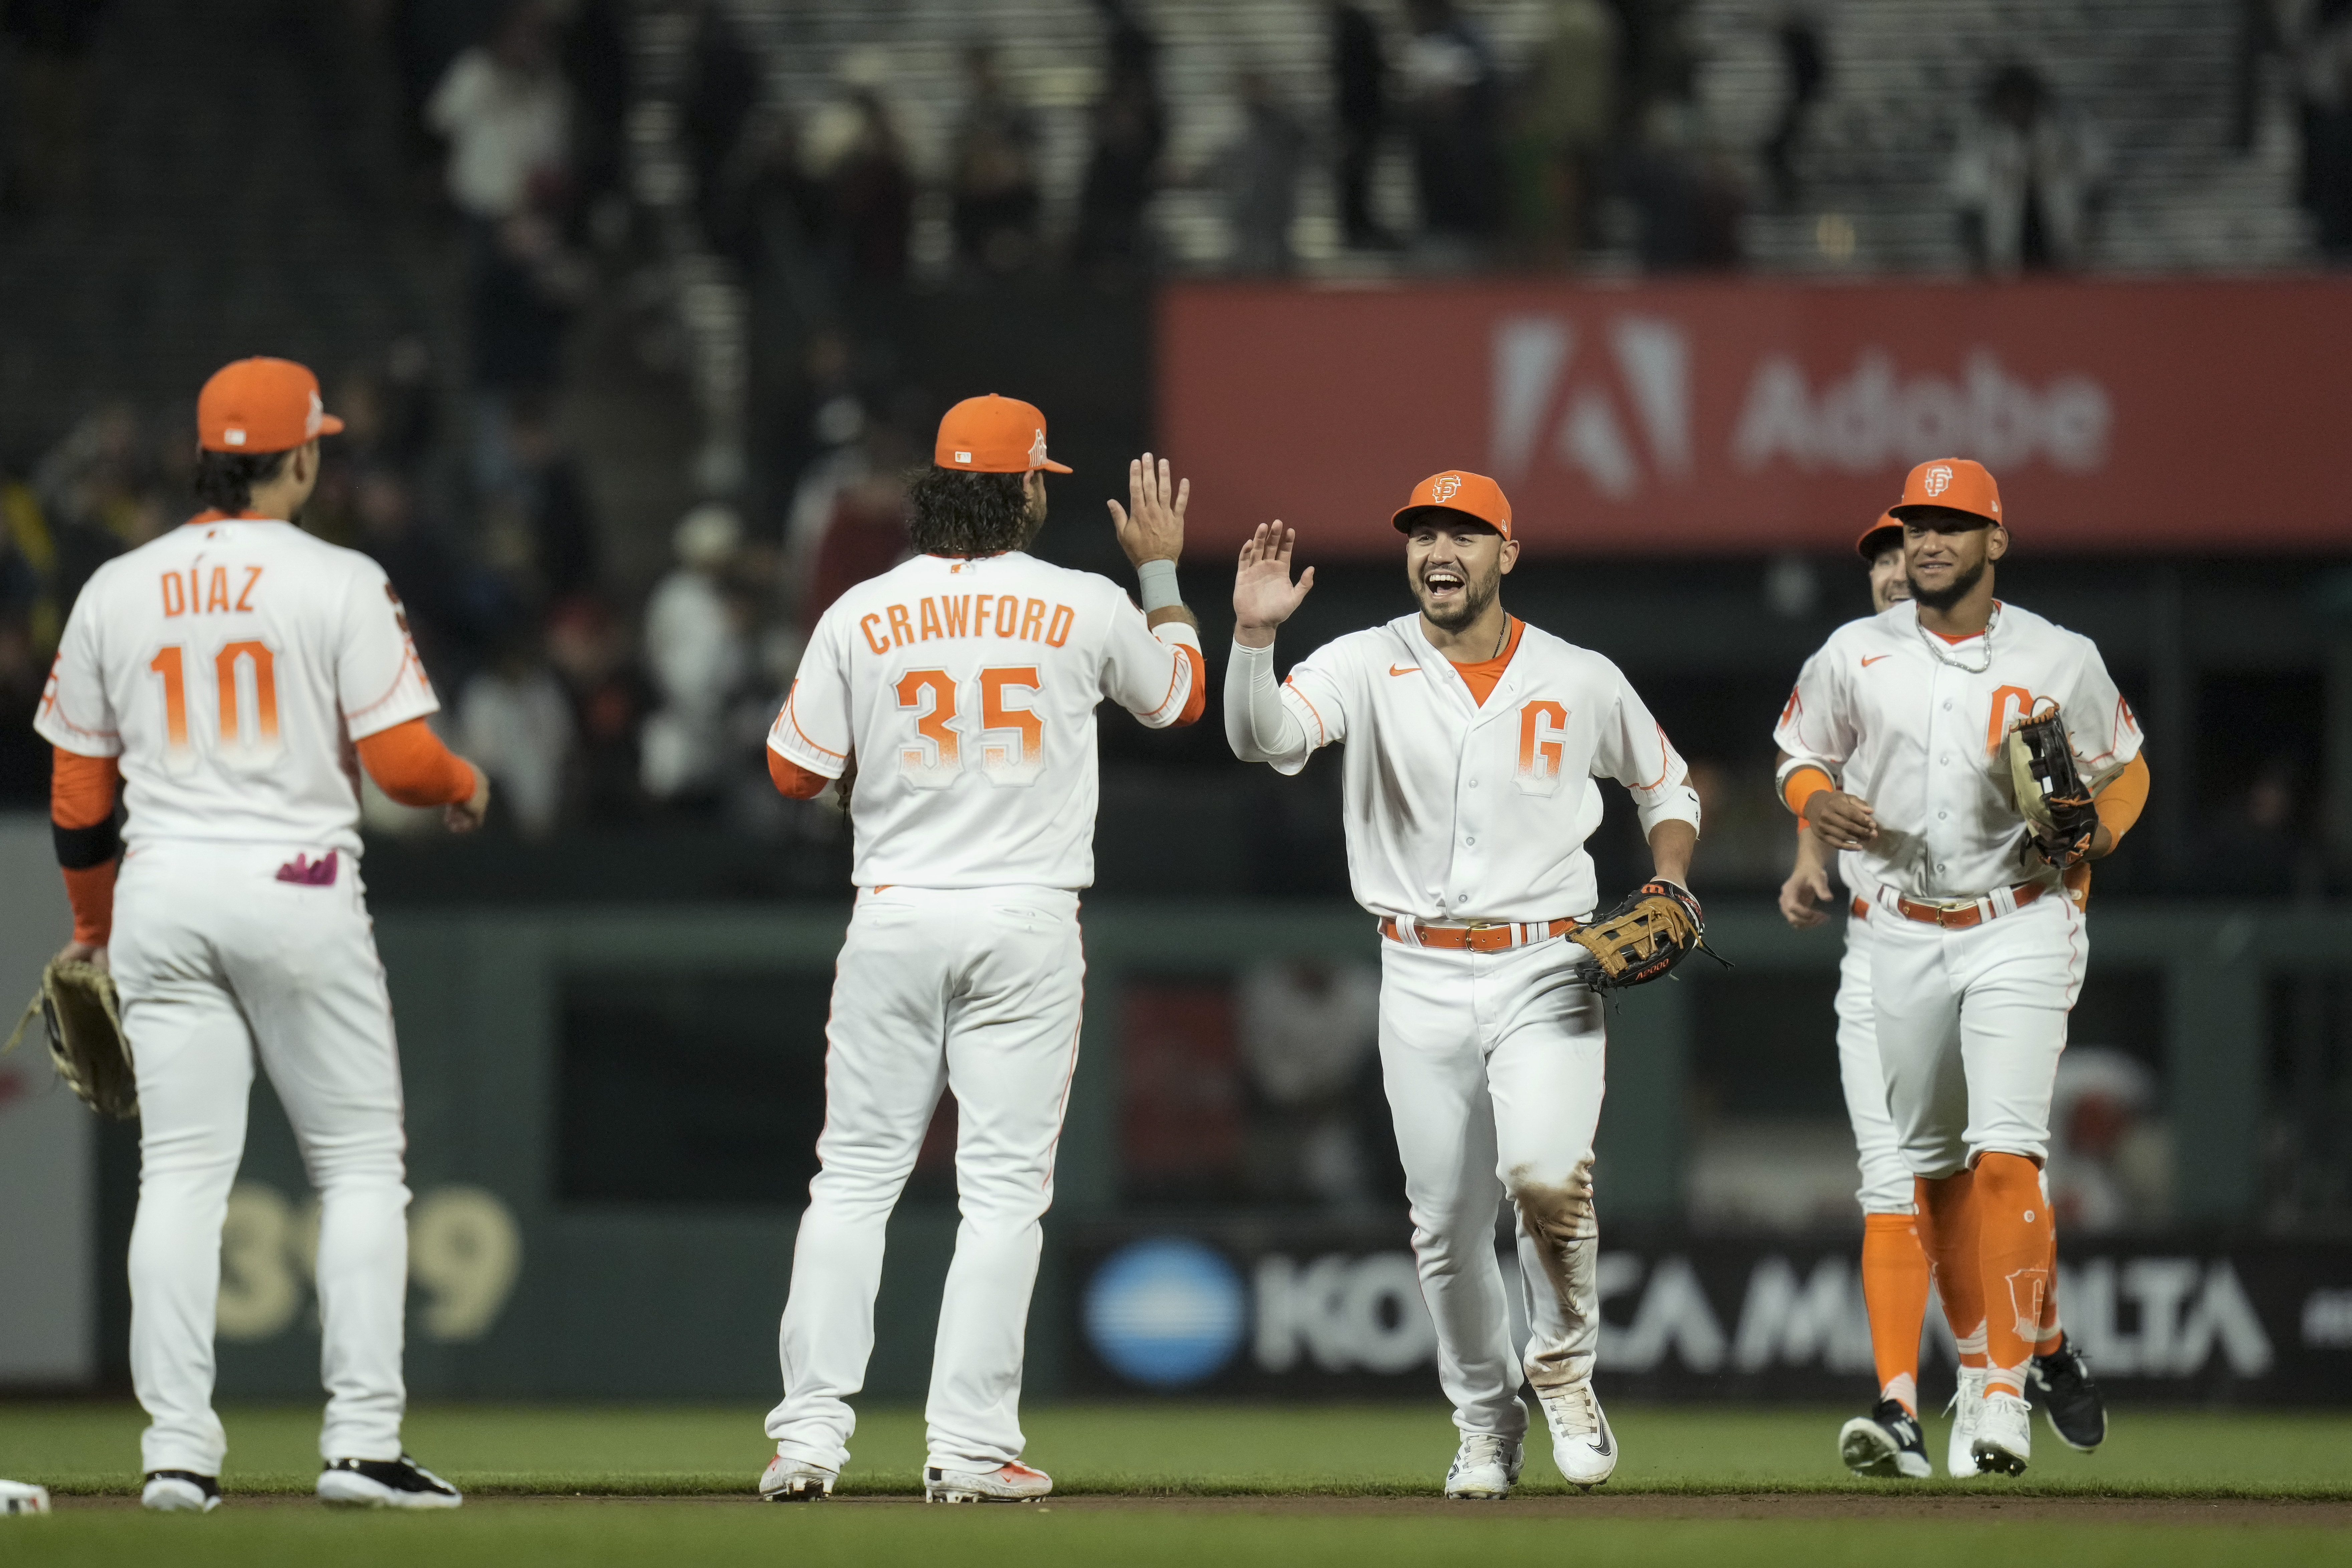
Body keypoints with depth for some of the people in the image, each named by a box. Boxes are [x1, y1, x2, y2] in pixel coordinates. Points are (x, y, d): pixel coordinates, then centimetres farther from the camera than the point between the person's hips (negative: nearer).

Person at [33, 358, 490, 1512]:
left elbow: (77, 796, 10)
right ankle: (362, 1440, -1)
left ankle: (177, 1450, -1)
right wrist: (467, 788, 13)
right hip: (298, 893, -3)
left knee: (182, 1169, 4)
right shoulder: (339, 585, -5)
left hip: (161, 897, 3)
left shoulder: (116, 592, 7)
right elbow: (401, 761, -10)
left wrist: (92, 924, 24)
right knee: (360, 1162, 5)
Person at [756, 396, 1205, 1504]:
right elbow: (1180, 696, 19)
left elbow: (796, 770, 3)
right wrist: (1161, 569, 31)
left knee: (855, 1175, 6)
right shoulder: (1086, 609, -1)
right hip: (1028, 922, -1)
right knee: (1004, 1185, 1)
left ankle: (811, 1428, 0)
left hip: (894, 916, 1)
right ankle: (970, 1445, -3)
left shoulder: (862, 614, -1)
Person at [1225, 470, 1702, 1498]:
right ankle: (1487, 1424, 24)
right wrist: (1254, 635, -35)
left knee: (1544, 1173, -23)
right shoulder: (1369, 668, 0)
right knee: (1446, 1222, 4)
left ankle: (1563, 1362, 3)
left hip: (1547, 976, -1)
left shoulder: (1582, 682, 3)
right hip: (1422, 980, 1)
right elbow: (1263, 737, -18)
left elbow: (1665, 786, 19)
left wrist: (1670, 880, 0)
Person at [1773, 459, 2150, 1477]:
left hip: (2020, 929, -3)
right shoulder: (1853, 657, 3)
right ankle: (1976, 1366, 23)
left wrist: (2101, 827, -9)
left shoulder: (2062, 662, -1)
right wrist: (1816, 801, -9)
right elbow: (1801, 756, 15)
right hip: (1900, 936, 3)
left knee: (2005, 1154, -17)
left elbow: (2126, 768, 12)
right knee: (1928, 1165, 8)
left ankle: (2007, 1393, -18)